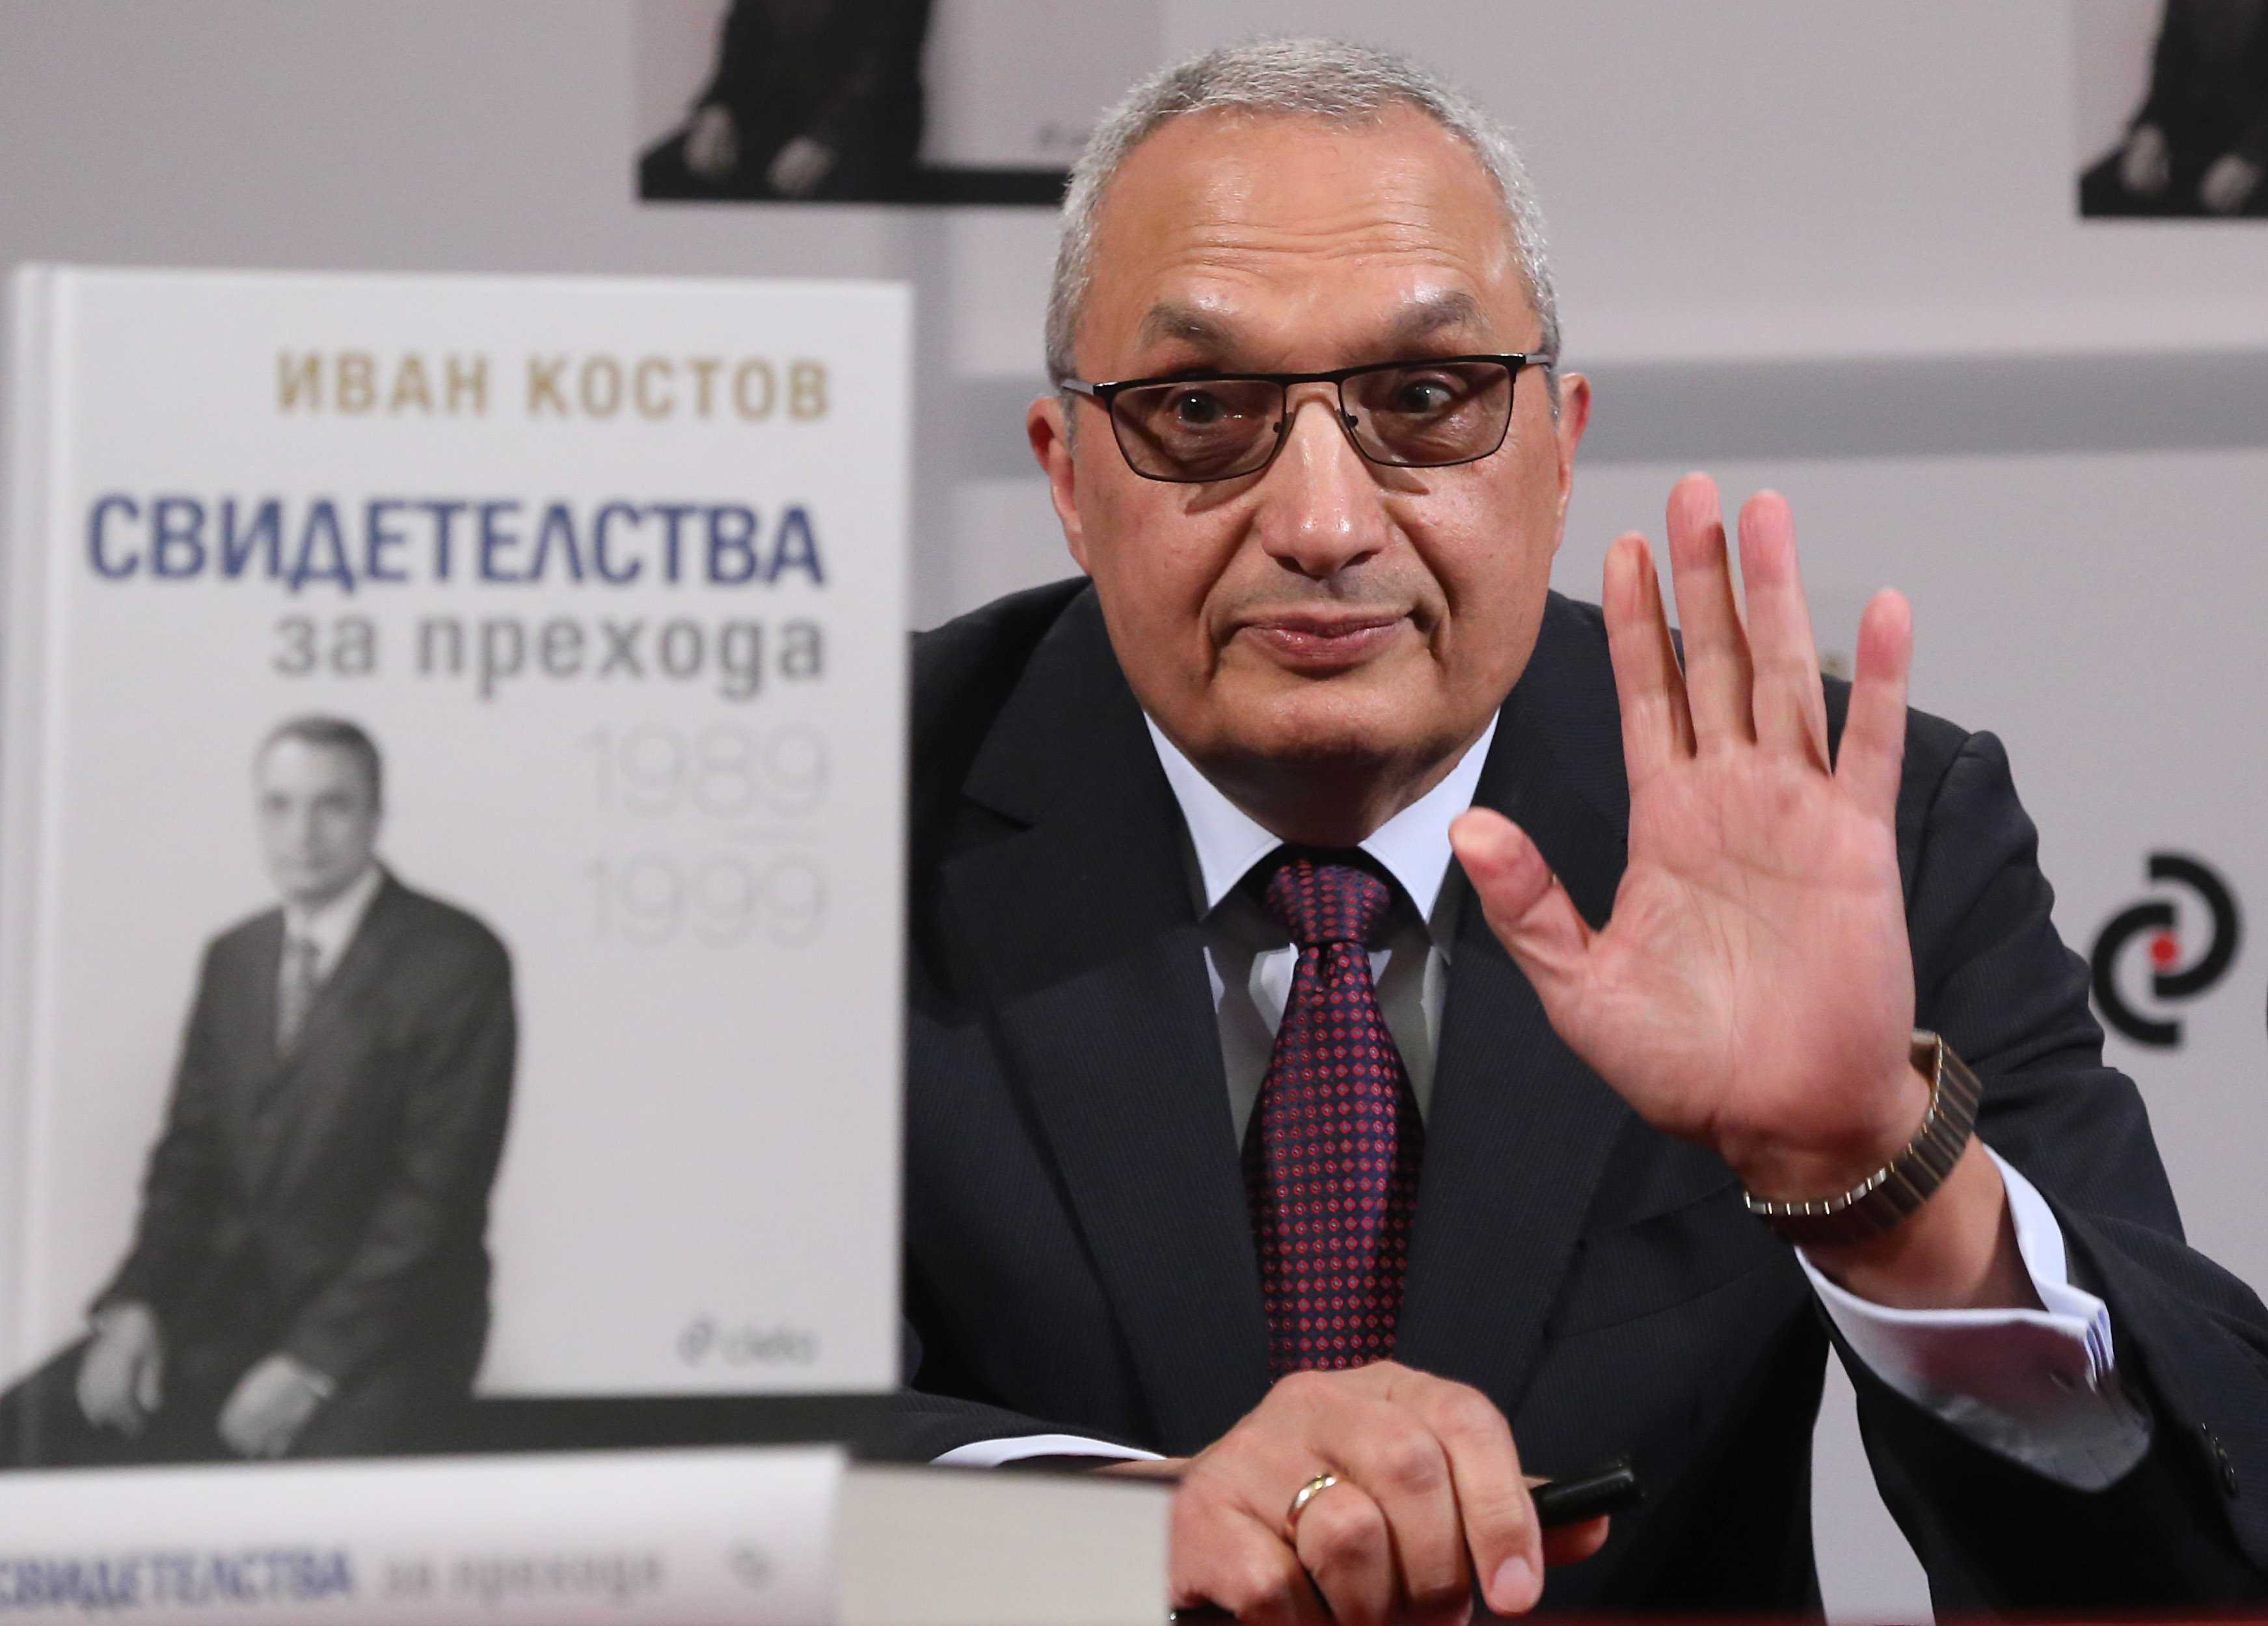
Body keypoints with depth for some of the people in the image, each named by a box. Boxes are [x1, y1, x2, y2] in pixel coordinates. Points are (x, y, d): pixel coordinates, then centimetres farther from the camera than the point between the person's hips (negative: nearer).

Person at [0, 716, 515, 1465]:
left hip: (377, 1331, -6)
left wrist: (309, 1362, -18)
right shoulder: (233, 957, 13)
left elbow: (438, 1187, -13)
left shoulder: (456, 961, -7)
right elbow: (190, 1154, 14)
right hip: (225, 1311, 6)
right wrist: (135, 1305, -5)